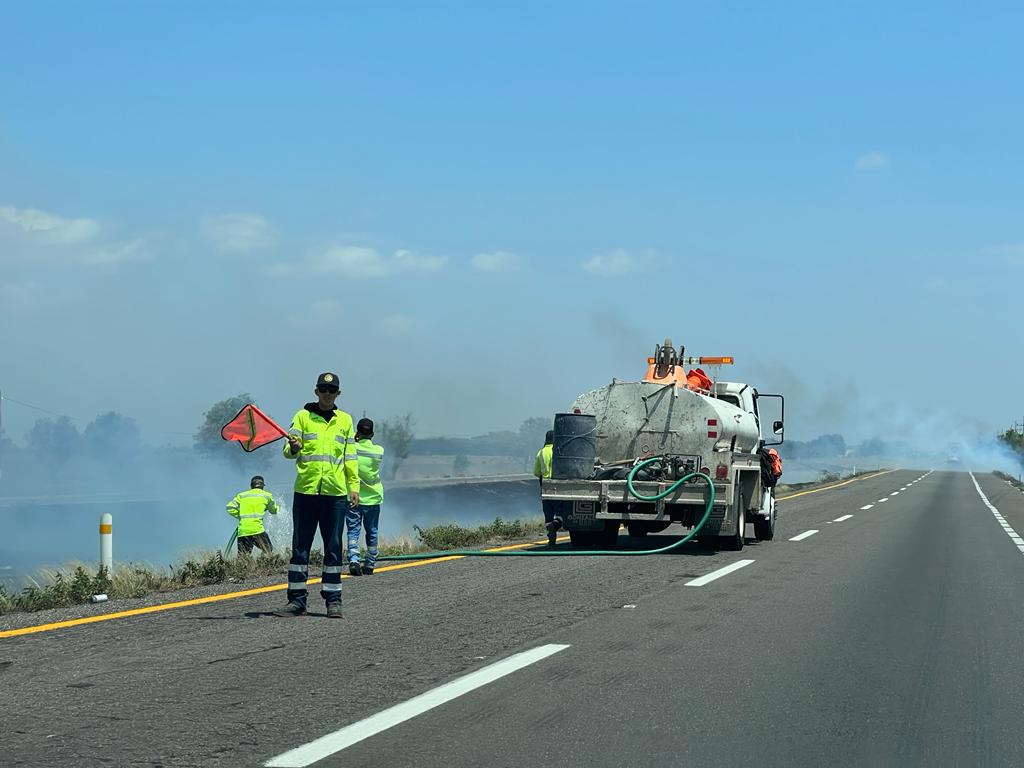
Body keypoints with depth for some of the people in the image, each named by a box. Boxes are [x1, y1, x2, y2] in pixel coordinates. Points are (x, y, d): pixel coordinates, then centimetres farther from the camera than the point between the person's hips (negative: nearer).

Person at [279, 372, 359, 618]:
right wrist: (293, 448, -24)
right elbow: (289, 452, 0)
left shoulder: (345, 420, 13)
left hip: (335, 493, 1)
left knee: (333, 547, 3)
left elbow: (350, 457, 15)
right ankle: (297, 598, 6)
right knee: (300, 546, 2)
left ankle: (333, 599, 7)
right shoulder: (303, 416, 6)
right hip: (306, 491, -1)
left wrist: (354, 486, 6)